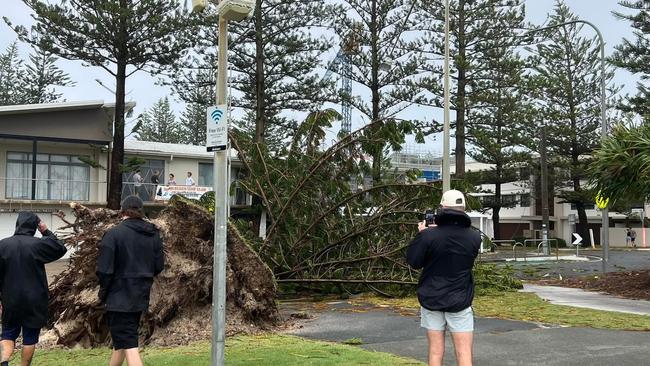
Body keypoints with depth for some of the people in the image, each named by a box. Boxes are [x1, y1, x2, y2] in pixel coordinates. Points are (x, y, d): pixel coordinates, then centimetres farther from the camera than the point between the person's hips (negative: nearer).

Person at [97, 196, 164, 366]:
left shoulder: (114, 234, -14)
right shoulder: (153, 234, 4)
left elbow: (104, 269, -14)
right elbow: (159, 265, 8)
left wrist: (103, 293, 2)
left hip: (119, 296, -6)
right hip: (141, 295, 6)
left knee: (128, 344, -5)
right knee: (121, 339, 22)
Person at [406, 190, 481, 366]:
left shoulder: (428, 235, -15)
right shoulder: (474, 237, -8)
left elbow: (413, 261, -6)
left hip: (431, 300, 0)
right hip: (459, 302, 0)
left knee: (435, 351, 9)